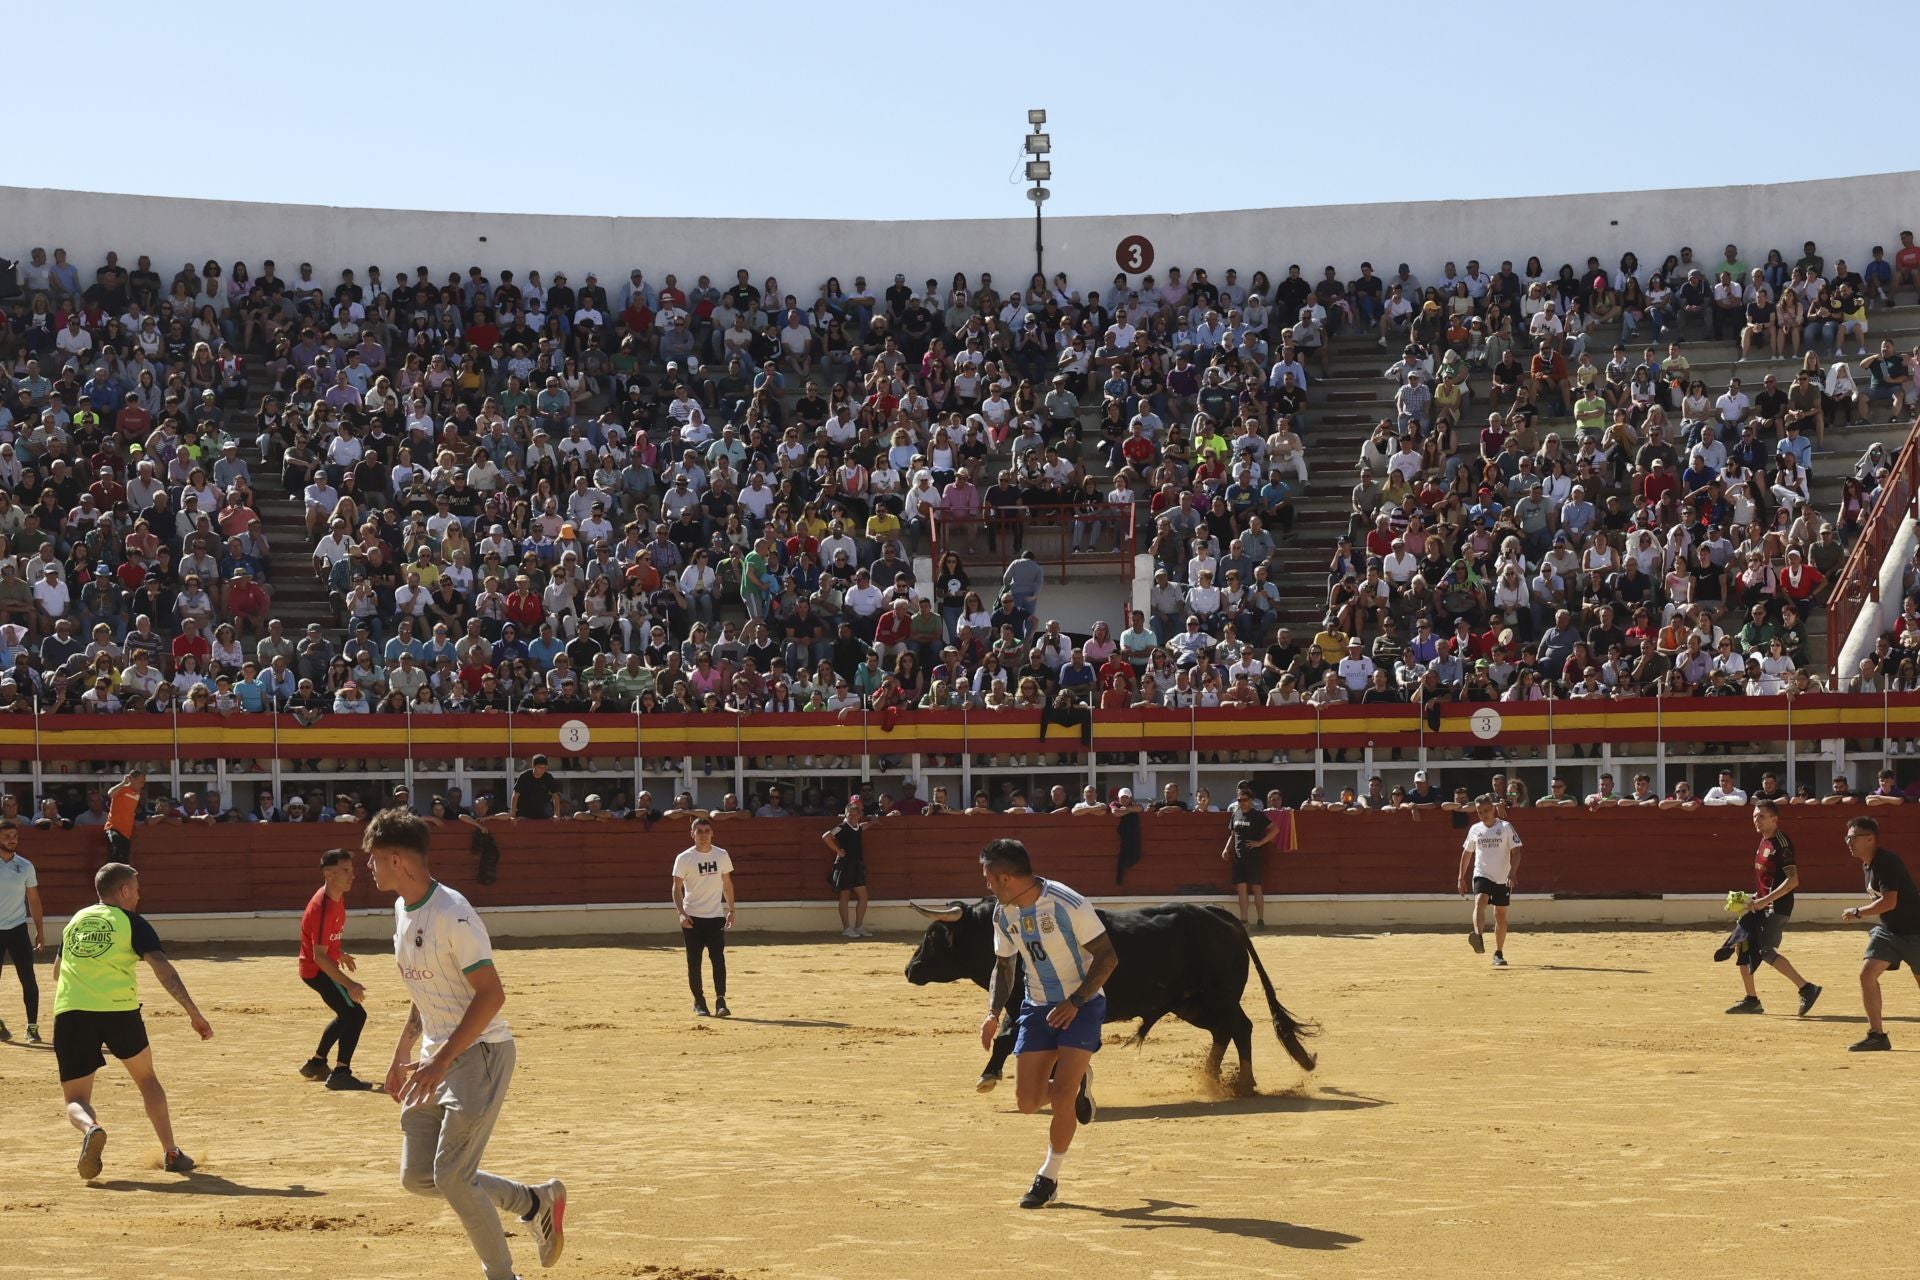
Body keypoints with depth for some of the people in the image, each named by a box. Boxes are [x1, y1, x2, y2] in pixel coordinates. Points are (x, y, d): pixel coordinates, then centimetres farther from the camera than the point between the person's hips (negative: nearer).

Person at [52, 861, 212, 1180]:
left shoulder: (76, 920, 19)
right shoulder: (131, 922, 5)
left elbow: (57, 973, 32)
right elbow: (162, 968, -8)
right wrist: (193, 1012, -11)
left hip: (68, 1013, 2)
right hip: (118, 1010, -2)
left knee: (76, 1100, 7)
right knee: (146, 1079, 23)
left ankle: (91, 1129, -28)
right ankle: (171, 1153, 22)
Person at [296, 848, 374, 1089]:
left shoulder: (337, 897, -1)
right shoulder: (323, 907, -29)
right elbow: (319, 956, -30)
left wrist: (340, 954, 31)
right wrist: (349, 984, -33)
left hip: (324, 967, 10)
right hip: (317, 970, -10)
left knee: (346, 1014, 24)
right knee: (355, 1014, -16)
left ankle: (316, 1063, 36)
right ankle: (340, 1073, -15)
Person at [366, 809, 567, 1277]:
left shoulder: (451, 914, -21)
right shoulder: (403, 908, 8)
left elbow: (491, 994, -24)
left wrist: (440, 1062, -27)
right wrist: (403, 1054, 19)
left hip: (479, 1054, -10)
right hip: (436, 1059, 10)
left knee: (452, 1177, -12)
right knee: (417, 1177, 8)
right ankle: (535, 1201, 22)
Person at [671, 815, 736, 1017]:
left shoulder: (721, 855, 5)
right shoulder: (684, 858, -5)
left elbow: (727, 883, 14)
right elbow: (677, 888, -5)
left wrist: (731, 910, 9)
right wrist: (681, 913, -16)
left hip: (716, 916, 2)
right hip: (692, 917, -2)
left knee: (718, 958, -7)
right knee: (694, 961, 2)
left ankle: (720, 1001, -6)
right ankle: (699, 1002, 12)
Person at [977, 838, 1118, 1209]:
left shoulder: (1067, 905, -22)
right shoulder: (1004, 912, -2)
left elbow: (1107, 957, -17)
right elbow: (1003, 965, 11)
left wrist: (1075, 1003, -24)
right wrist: (994, 1013, -5)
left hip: (1082, 1004, -6)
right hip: (1037, 1007, 6)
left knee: (1062, 1095, -16)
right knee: (1028, 1102, -2)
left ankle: (1049, 1178, 3)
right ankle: (1077, 1084, 31)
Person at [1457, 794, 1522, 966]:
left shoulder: (1505, 827, -4)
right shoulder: (1475, 829, 6)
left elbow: (1515, 852, -7)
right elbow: (1467, 853, 17)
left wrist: (1512, 873, -20)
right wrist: (1461, 877, 14)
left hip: (1502, 879, -1)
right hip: (1481, 875, 1)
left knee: (1500, 915, 7)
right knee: (1480, 902, -28)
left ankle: (1498, 954, 19)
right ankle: (1478, 938, -47)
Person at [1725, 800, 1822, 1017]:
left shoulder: (1780, 843, -16)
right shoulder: (1764, 841, 13)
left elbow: (1792, 880, -23)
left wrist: (1765, 900, -25)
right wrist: (1756, 899, 12)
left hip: (1776, 906, -10)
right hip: (1762, 904, 10)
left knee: (1766, 951, -16)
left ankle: (1806, 989, -12)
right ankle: (1751, 1000, 18)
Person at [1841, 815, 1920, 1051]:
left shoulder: (1886, 861, -22)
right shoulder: (1868, 864, 8)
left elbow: (1889, 901, -29)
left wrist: (1858, 913, -20)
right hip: (1888, 929, 8)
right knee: (1867, 973, -6)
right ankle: (1877, 1035, -3)